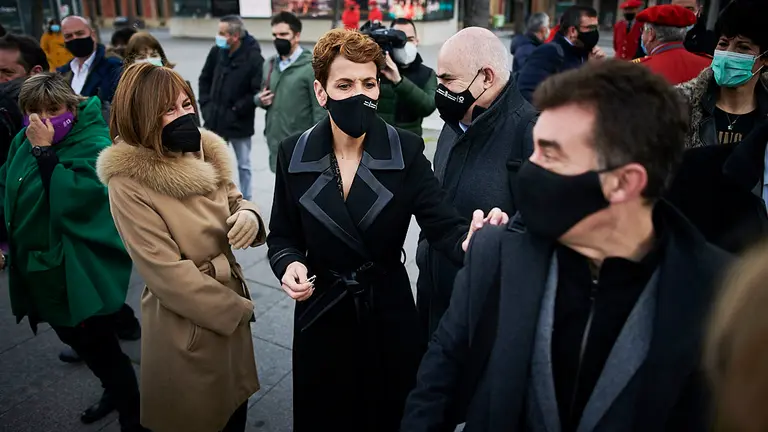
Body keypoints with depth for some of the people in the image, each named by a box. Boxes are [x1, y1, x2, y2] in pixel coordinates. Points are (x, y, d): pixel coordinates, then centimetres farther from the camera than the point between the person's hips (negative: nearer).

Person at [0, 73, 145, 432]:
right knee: (77, 340, 24)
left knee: (101, 349, 1)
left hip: (80, 276, -8)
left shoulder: (95, 145, -20)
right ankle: (114, 390, 46)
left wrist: (45, 150, -29)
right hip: (39, 270, 8)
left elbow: (69, 200, -32)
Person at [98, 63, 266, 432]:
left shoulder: (205, 153, -1)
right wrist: (237, 309, -16)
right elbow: (166, 273, -22)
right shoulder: (128, 183, -20)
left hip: (232, 311, 6)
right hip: (185, 327, -6)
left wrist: (249, 215, -15)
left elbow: (233, 202, 10)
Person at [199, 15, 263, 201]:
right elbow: (204, 79, 12)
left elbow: (258, 92, -19)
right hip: (215, 120, 5)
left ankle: (245, 202, 28)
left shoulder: (254, 58, -17)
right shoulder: (217, 51, -1)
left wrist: (237, 110, -17)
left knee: (243, 165, 12)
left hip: (239, 124, -5)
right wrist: (206, 104, 3)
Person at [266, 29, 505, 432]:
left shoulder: (406, 150, -11)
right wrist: (289, 264, -20)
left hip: (390, 315, 0)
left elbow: (443, 224, -20)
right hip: (321, 316, 1)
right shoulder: (294, 154, -7)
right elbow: (282, 236, 2)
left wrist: (470, 242, -42)